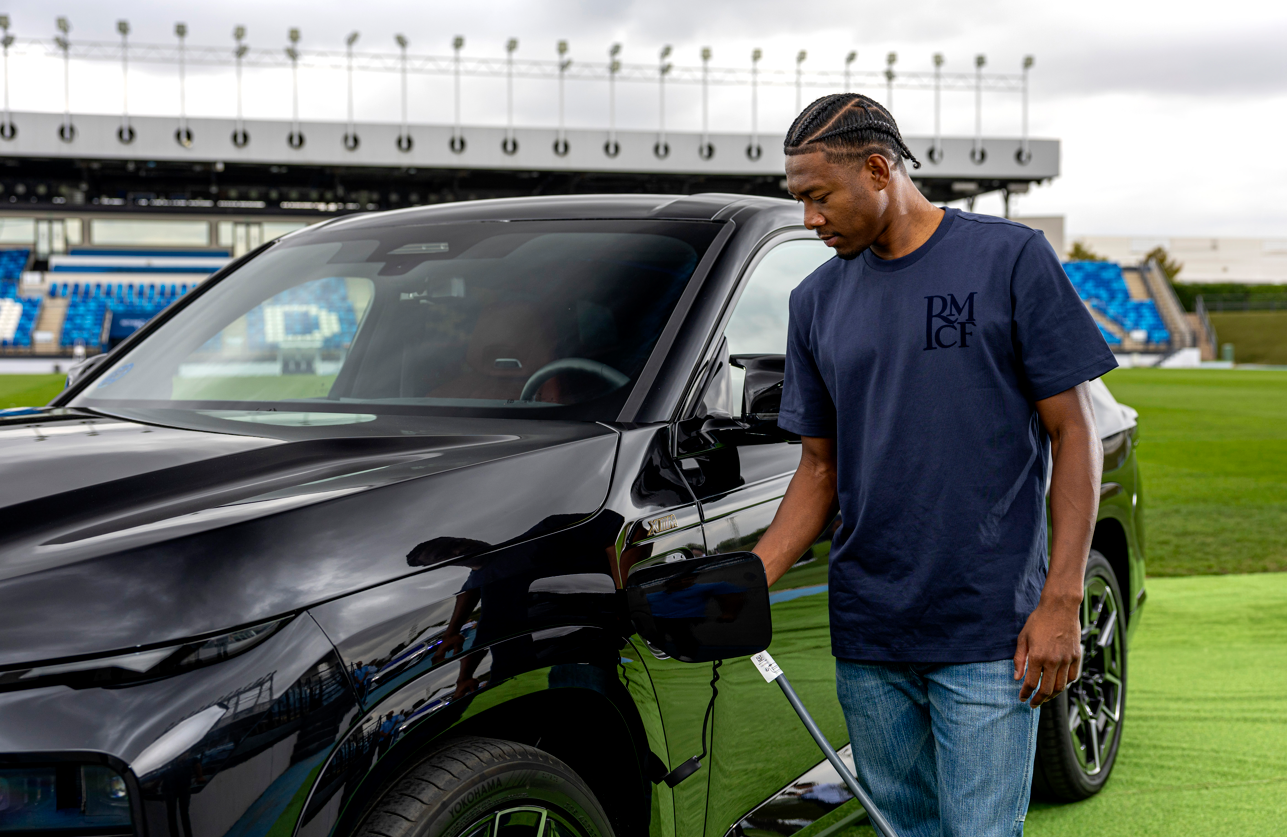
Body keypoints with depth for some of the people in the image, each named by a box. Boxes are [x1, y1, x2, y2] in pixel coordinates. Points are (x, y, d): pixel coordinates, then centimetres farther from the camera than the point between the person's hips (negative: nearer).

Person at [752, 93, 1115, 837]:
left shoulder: (1011, 260, -4)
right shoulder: (818, 300, 10)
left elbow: (1073, 433, -4)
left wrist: (1062, 601, -11)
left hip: (990, 635, -4)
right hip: (867, 637, 5)